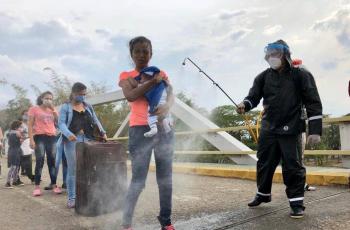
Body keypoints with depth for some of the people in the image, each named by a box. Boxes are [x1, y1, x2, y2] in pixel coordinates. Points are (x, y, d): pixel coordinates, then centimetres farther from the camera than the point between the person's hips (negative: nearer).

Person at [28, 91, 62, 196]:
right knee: (40, 161, -9)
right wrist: (31, 139, -10)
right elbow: (30, 125, 1)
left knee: (52, 161, 3)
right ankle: (37, 186, -4)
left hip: (52, 137, 4)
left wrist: (53, 109, 1)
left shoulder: (52, 110, 19)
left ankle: (53, 184, 7)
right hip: (39, 137, -4)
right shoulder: (34, 109, 7)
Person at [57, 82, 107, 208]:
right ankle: (71, 198, 8)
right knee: (72, 170, 0)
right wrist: (68, 134, -25)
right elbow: (61, 123, -6)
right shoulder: (66, 107, 4)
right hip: (72, 140, -3)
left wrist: (102, 132, -2)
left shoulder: (88, 106, 17)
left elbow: (95, 121, 15)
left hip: (87, 140, 4)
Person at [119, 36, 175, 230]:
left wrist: (166, 107, -23)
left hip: (164, 129, 4)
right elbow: (130, 96, -15)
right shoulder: (126, 75, 5)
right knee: (138, 179, -6)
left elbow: (171, 96, -2)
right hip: (140, 130, -3)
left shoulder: (161, 73, 14)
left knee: (166, 178, 8)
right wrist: (153, 81, -17)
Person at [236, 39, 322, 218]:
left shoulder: (301, 75, -4)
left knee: (292, 166, -3)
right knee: (264, 163, 11)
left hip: (290, 129, -4)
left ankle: (297, 202, 13)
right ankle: (263, 194, 31)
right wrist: (245, 105, -25)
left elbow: (313, 103, -7)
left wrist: (315, 130, -13)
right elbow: (254, 96, -1)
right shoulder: (263, 77, 6)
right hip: (268, 128, 4)